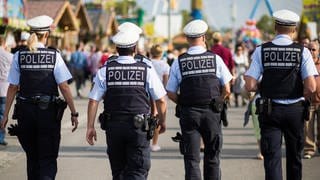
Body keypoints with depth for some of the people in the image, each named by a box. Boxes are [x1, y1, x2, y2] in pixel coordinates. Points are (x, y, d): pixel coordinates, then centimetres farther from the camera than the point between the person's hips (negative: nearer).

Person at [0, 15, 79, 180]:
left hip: (25, 111, 3)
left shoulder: (19, 56, 0)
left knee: (32, 158, 18)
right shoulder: (54, 56, -6)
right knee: (48, 159, 2)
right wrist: (74, 113, -2)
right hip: (48, 111, -2)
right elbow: (64, 87, -8)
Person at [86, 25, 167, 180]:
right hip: (139, 127, -2)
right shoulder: (146, 70, -2)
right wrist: (162, 121, 17)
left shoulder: (105, 71, 1)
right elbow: (161, 100, 1)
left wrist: (90, 126, 3)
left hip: (113, 126, 2)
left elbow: (93, 100, -3)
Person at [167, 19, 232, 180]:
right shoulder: (215, 59, -2)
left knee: (191, 159, 1)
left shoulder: (179, 62, -2)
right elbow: (226, 90, 0)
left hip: (188, 113, 0)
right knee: (212, 158, 14)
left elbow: (171, 94, 0)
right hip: (212, 113, 0)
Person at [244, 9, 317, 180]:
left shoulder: (261, 51, -4)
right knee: (294, 155, 17)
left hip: (269, 110, 0)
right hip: (295, 109, 1)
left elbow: (250, 86, -9)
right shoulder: (302, 52, -6)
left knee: (272, 155, -1)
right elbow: (311, 87, -12)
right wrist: (300, 96, 8)